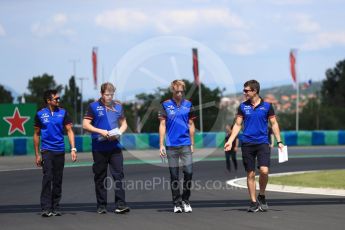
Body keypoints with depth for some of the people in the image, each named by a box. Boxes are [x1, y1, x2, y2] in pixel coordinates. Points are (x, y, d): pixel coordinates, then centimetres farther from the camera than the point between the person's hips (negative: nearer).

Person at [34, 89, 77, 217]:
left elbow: (69, 131, 5)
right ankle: (46, 208, -14)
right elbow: (36, 134, 8)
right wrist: (37, 155, 5)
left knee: (58, 180, 6)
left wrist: (73, 149, -7)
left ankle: (55, 207, 14)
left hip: (60, 150, 2)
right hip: (47, 150, -2)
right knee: (47, 177, -14)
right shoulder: (40, 114, 2)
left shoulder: (63, 113, 6)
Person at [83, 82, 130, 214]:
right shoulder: (94, 106, 1)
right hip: (99, 147, -2)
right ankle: (101, 206, 11)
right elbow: (85, 125, -2)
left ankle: (120, 204, -9)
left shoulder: (118, 106, 12)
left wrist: (119, 132, -3)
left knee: (119, 175, -7)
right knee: (100, 177, 4)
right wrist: (101, 131, -14)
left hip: (115, 146, 2)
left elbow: (124, 123, 19)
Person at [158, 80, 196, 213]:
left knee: (188, 172, -6)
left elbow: (191, 125, 13)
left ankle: (185, 200, 10)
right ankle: (177, 203, 11)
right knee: (174, 175, 3)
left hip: (186, 144, 1)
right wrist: (161, 145, -4)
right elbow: (162, 125, 2)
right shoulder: (166, 105, 2)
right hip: (171, 145, -1)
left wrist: (192, 144, 11)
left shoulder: (188, 105, 7)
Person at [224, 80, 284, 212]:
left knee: (264, 170, -17)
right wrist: (230, 141, 0)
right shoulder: (243, 107, 6)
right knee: (250, 174, 2)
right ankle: (254, 202, 10)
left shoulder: (267, 106, 1)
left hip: (262, 143, -2)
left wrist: (279, 141, 0)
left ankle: (262, 196, 6)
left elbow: (274, 124, 6)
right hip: (247, 144, 2)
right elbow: (237, 125, 9)